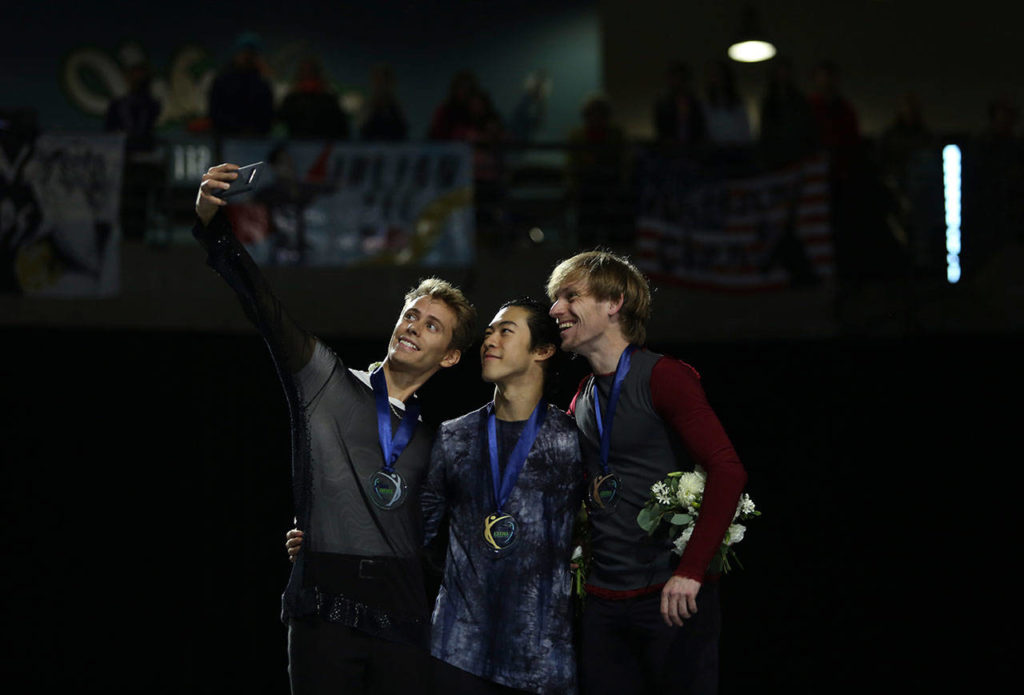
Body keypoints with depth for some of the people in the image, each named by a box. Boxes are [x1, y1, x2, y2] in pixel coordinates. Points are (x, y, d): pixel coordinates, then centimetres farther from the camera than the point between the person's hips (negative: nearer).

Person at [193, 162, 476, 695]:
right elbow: (268, 308, -4)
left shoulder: (432, 436, 19)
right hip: (326, 606, -3)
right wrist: (214, 226, -17)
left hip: (403, 616, 3)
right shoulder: (326, 382, 9)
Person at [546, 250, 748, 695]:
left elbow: (728, 471, -18)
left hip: (670, 598, -7)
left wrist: (691, 571, -24)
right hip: (601, 603, 7)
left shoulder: (663, 376, -9)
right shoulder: (582, 399, 13)